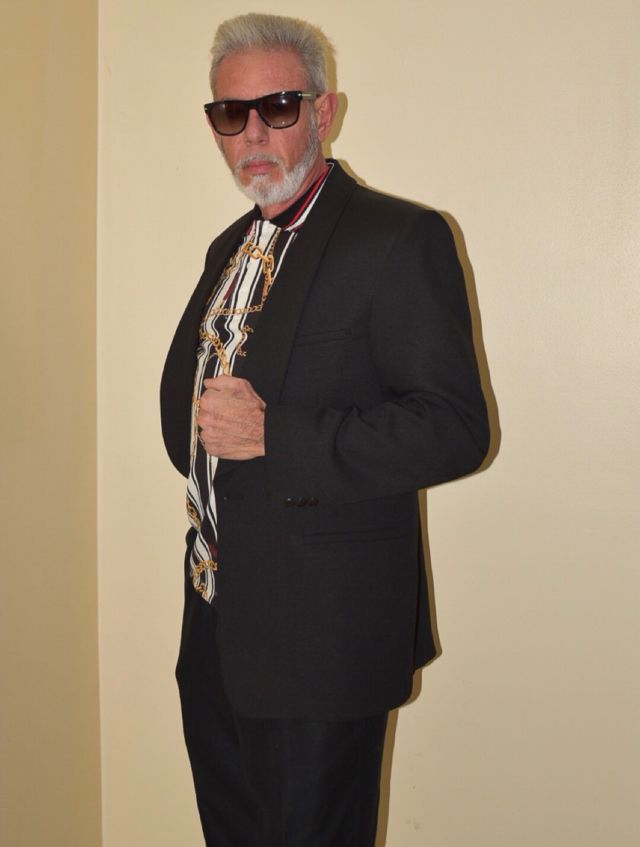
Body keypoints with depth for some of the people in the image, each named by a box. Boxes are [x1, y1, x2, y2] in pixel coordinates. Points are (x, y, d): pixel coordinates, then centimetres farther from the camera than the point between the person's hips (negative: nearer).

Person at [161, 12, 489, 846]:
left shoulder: (400, 239, -12)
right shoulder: (231, 248, 14)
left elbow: (456, 426, -19)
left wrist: (274, 436, -25)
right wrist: (203, 425, 4)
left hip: (322, 637, -8)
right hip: (214, 623, 8)